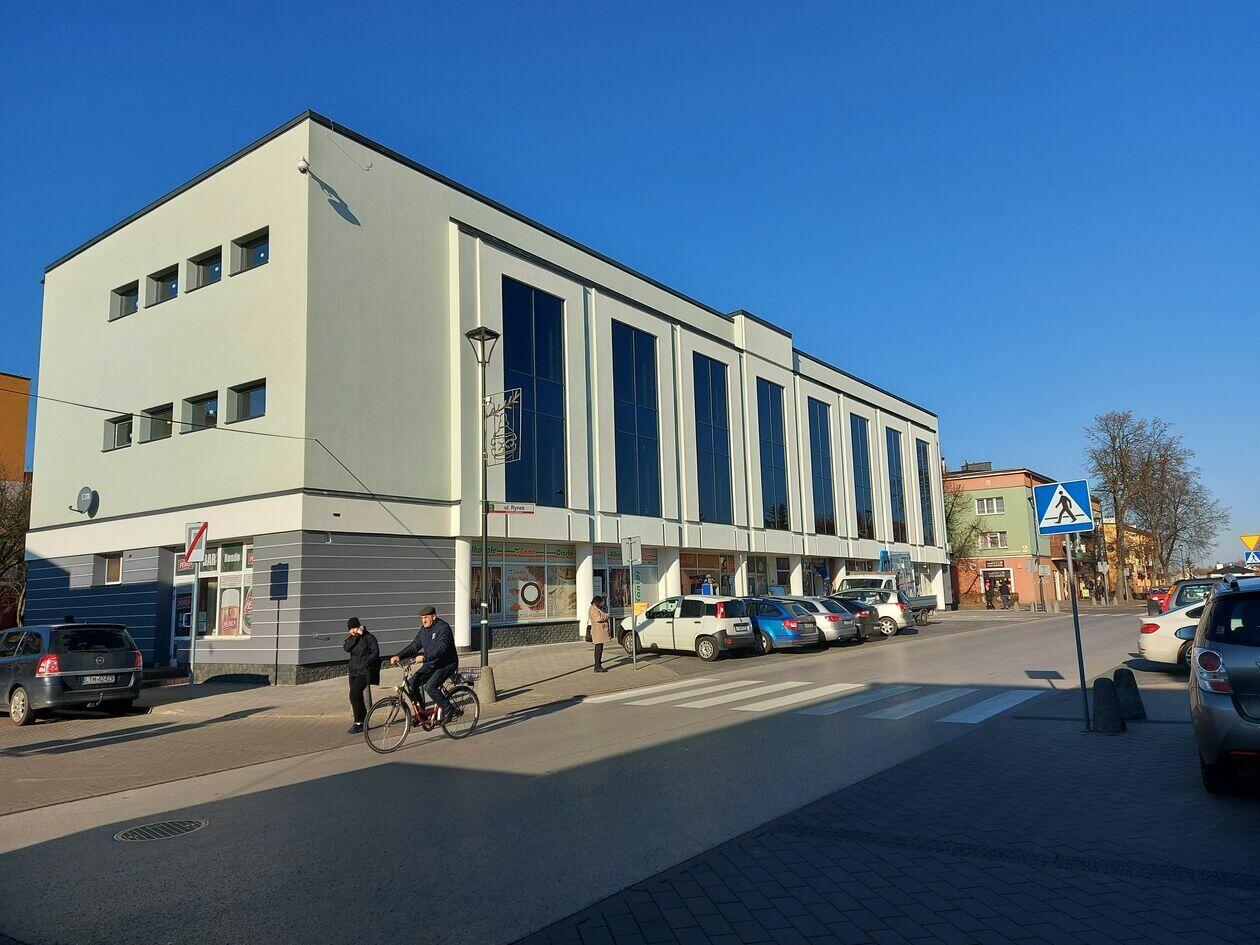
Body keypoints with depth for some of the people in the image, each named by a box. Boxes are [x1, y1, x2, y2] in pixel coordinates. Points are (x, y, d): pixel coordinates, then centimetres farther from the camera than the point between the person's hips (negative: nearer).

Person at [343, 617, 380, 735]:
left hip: (364, 672, -7)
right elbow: (346, 648, -8)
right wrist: (357, 636, -13)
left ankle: (358, 723, -10)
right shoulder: (351, 638, 12)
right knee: (357, 696, 10)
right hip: (353, 671, 7)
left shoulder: (369, 637, -4)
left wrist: (366, 662, -23)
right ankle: (363, 721, 22)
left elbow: (375, 653, -9)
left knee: (354, 695, -17)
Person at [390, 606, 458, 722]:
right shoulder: (424, 630, 8)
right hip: (431, 664, 8)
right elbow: (414, 646, 7)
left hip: (446, 664, -8)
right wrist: (399, 656, -6)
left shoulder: (443, 628, -18)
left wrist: (424, 657, -41)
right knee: (412, 683, -7)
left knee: (430, 687, -24)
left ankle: (450, 710, -8)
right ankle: (421, 712, 8)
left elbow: (441, 648, -31)